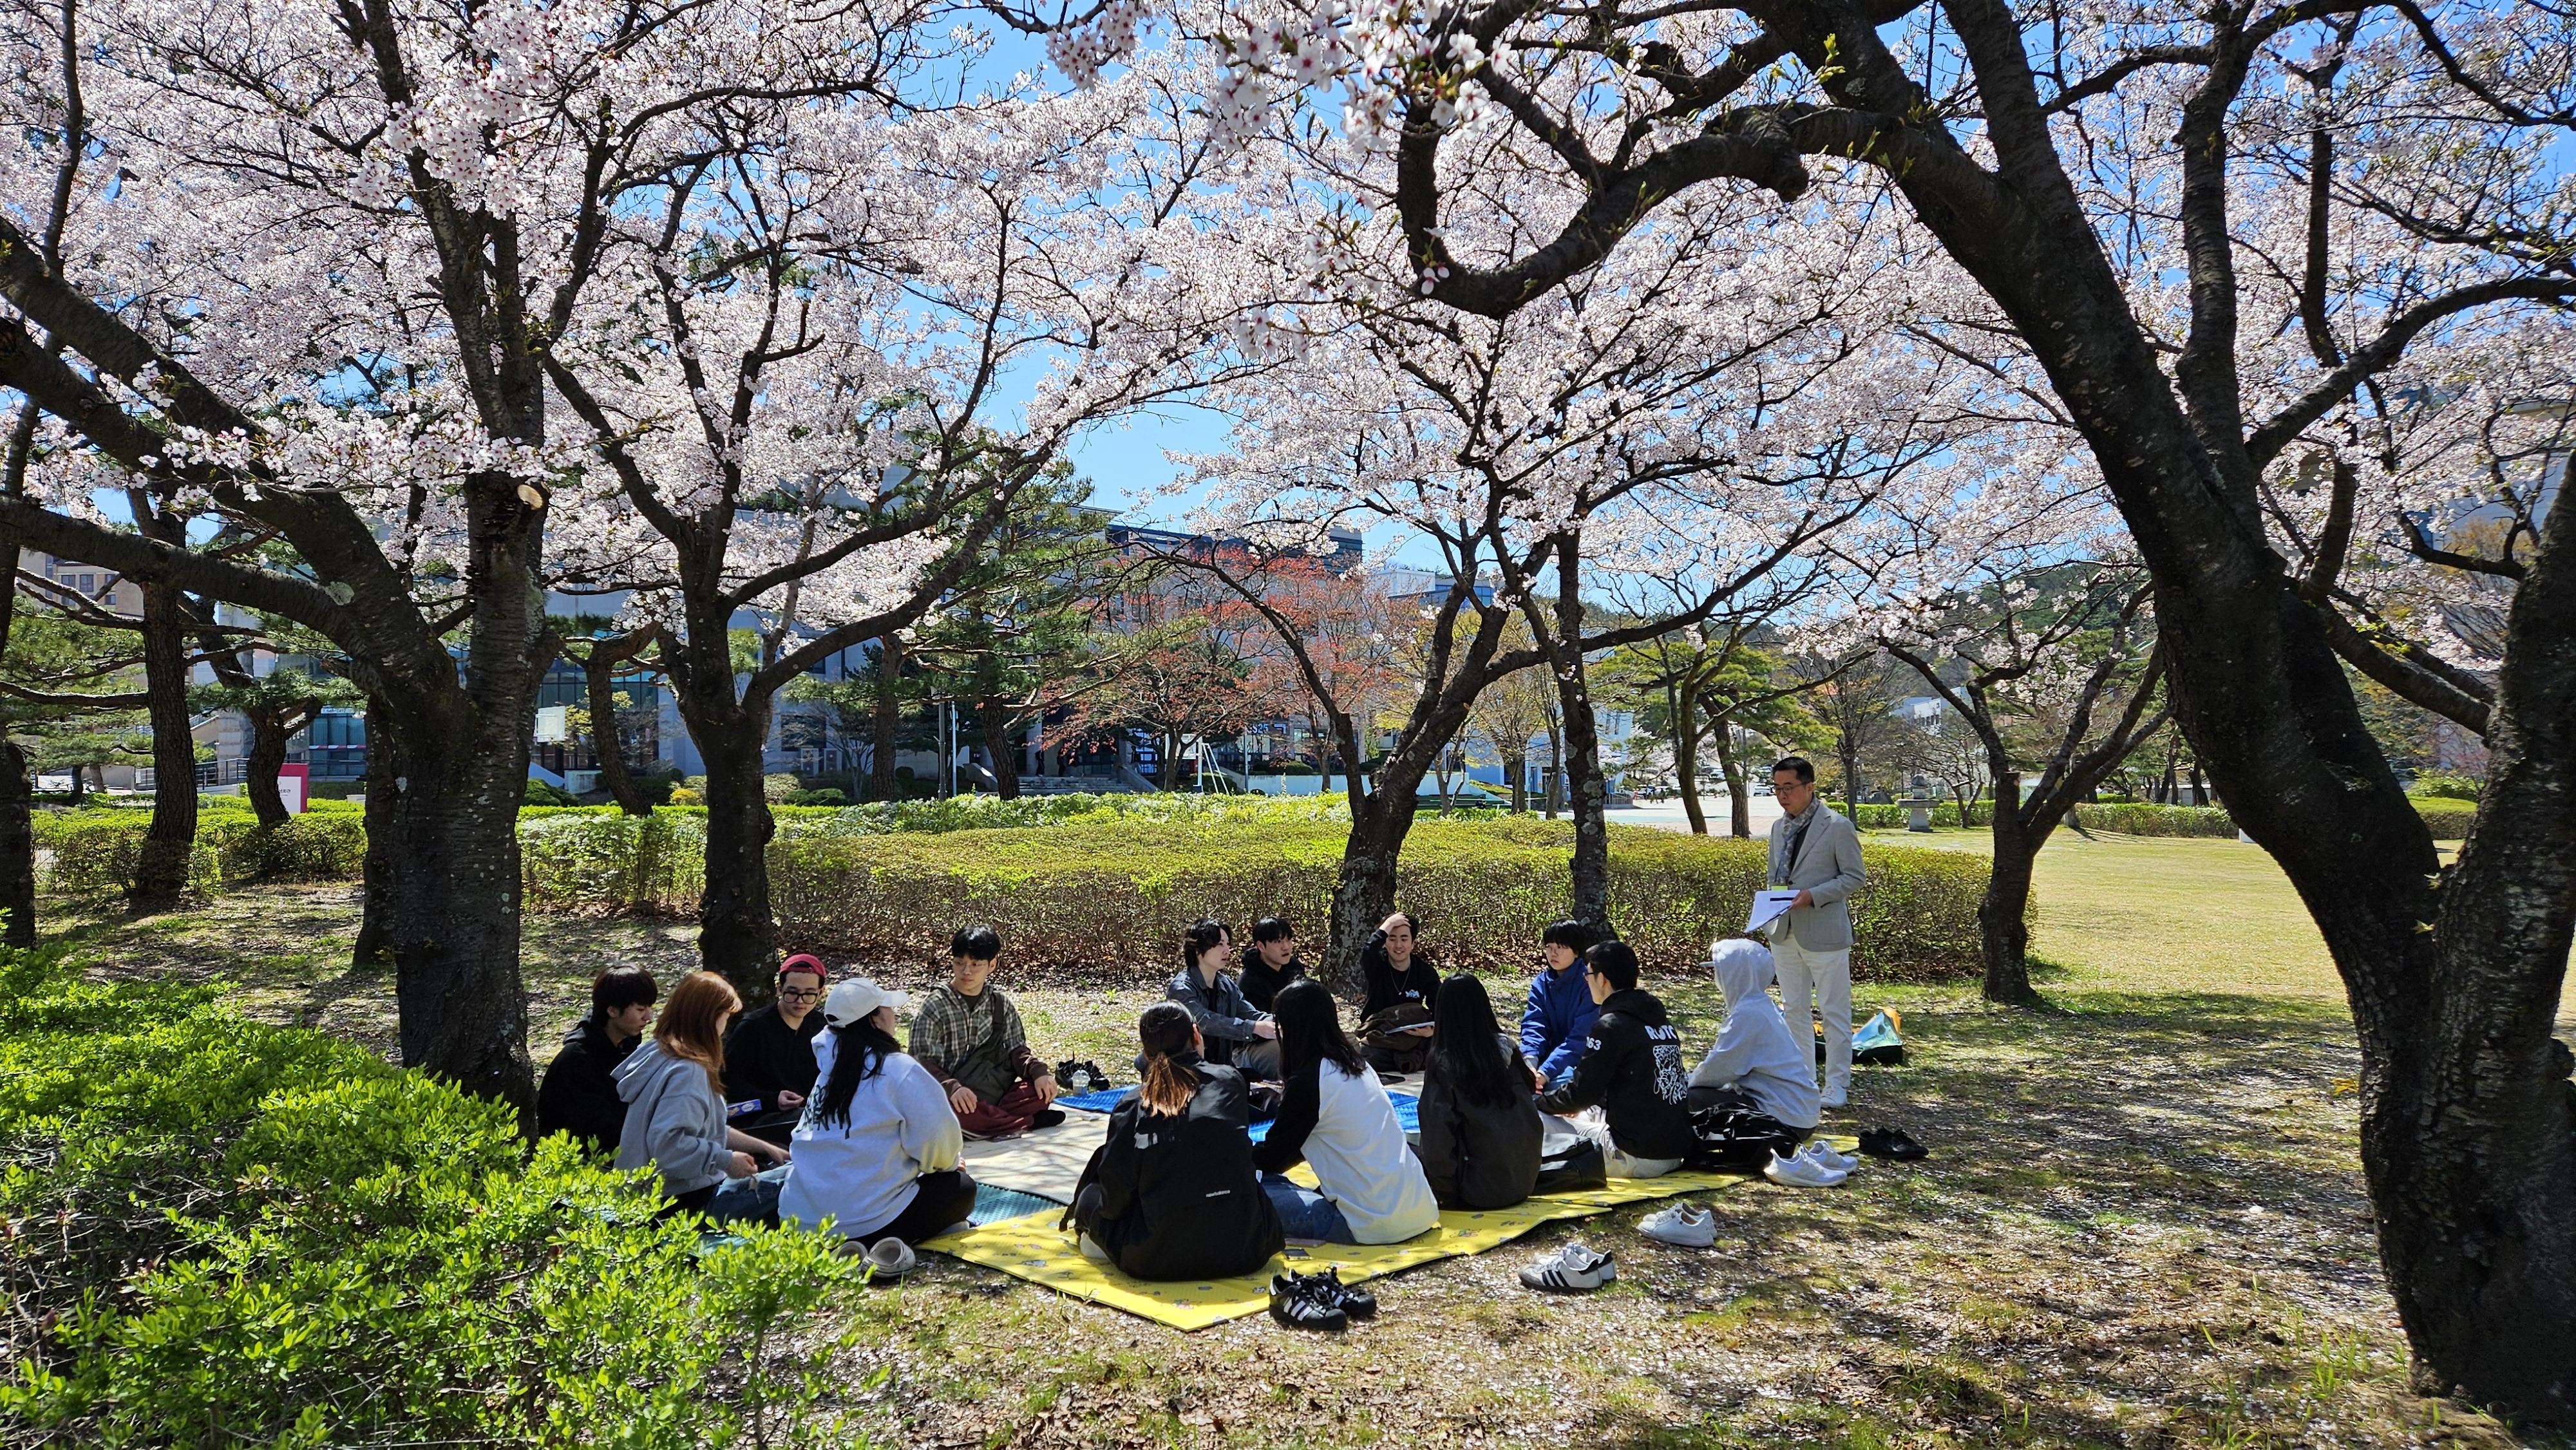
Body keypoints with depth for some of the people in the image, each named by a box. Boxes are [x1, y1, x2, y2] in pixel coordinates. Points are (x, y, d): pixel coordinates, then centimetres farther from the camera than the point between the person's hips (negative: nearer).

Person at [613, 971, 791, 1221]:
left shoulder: (657, 1054, 10)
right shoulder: (686, 1073, -21)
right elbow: (666, 1144, -32)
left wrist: (763, 1148, 15)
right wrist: (726, 1161, -22)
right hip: (687, 1201, -11)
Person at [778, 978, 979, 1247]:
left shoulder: (829, 1065, 8)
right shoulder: (902, 1071, -12)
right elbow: (938, 1142, -9)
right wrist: (949, 1164, 15)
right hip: (864, 1223, -8)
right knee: (961, 1188, 11)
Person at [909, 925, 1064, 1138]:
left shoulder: (1001, 1005, 12)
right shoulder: (935, 1006, -1)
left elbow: (1016, 1050, 11)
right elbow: (925, 1062, -8)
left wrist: (1039, 1072, -12)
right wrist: (952, 1088, -28)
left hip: (998, 1093, 4)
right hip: (956, 1097, -3)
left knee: (1045, 1088, -19)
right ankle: (1027, 1122, -26)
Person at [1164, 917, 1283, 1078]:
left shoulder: (1227, 986, 8)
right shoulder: (1181, 988, -15)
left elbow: (1251, 1015, -2)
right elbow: (1206, 1022, -30)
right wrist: (1254, 1028, -39)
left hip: (1221, 1066, 7)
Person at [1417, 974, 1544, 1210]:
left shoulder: (1442, 1064, -16)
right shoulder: (1506, 1047, -3)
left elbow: (1437, 1137, -18)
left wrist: (1446, 1192, -7)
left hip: (1481, 1193, -5)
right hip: (1525, 1180, 5)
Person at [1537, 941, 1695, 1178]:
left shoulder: (1610, 1026, -13)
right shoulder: (1662, 1020, 12)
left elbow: (1581, 1094, -12)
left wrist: (1539, 1104, 7)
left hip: (1639, 1158, -8)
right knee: (1593, 1116, 29)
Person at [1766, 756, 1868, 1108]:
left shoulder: (1838, 827, -10)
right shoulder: (1779, 827, 10)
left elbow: (1855, 878, -8)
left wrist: (1812, 895, -19)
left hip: (1824, 933, -7)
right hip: (1785, 933, 7)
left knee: (1834, 1012, 2)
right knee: (1794, 1010, 14)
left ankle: (1837, 1085, 11)